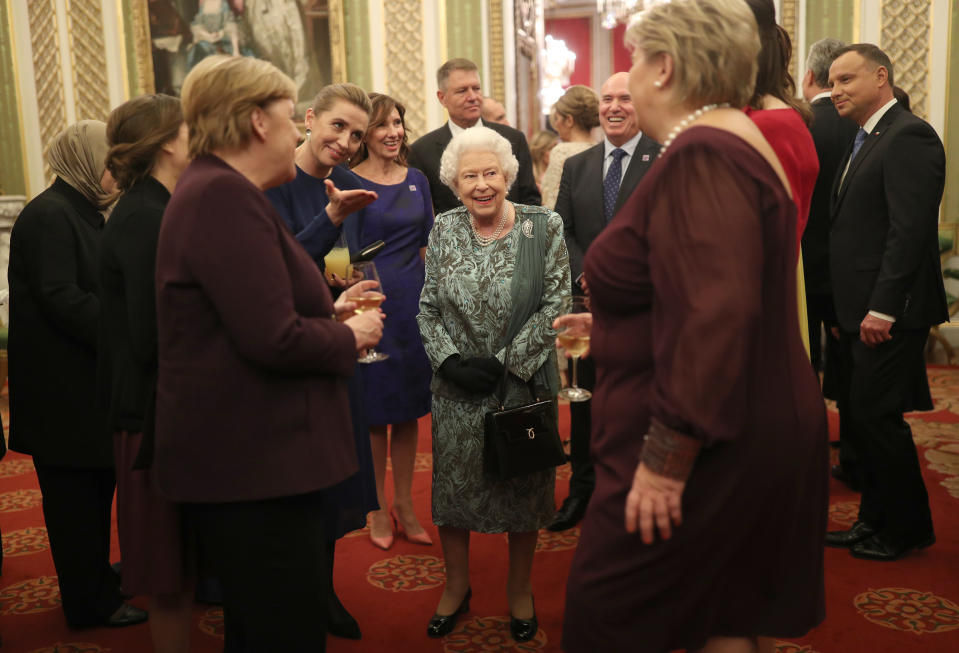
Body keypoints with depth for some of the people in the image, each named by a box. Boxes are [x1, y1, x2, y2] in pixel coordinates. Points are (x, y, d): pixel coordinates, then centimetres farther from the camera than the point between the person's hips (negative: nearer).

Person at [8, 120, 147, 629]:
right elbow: (61, 298, -24)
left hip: (90, 379, 9)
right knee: (76, 495, 3)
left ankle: (95, 577, 32)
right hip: (64, 388, -9)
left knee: (95, 487, 18)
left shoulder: (84, 214, 14)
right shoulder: (49, 215, -15)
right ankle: (91, 602, 14)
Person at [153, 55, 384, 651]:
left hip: (252, 456, 11)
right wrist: (350, 336, -7)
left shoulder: (217, 190, 16)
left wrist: (328, 312, 13)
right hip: (252, 467, -11)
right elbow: (273, 339, -25)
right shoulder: (226, 196, -18)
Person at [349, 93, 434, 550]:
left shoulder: (417, 180, 9)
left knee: (409, 408, 11)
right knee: (374, 409, 5)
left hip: (414, 303, 5)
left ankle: (404, 506, 24)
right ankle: (378, 509, 21)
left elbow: (428, 246, 13)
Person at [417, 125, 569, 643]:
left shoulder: (544, 227, -8)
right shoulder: (443, 230, 0)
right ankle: (456, 586, 34)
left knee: (523, 487, 12)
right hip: (456, 386, 2)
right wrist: (450, 362, -12)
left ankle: (519, 590, 33)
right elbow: (428, 308, 3)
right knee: (453, 485, 12)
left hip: (523, 382, -2)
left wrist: (506, 362, -16)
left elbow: (556, 305, -10)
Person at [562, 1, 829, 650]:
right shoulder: (735, 140, 13)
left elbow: (717, 316, -30)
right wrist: (620, 324, 27)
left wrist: (665, 459, -26)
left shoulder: (701, 156, -20)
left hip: (700, 447, -10)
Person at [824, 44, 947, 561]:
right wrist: (847, 307, 13)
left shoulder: (908, 136, -12)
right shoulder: (864, 142, 18)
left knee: (877, 417, -4)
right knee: (859, 419, 13)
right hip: (859, 310, 9)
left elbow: (911, 229, -20)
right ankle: (875, 521, 26)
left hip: (889, 312, -9)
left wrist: (883, 308, -22)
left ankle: (907, 528, 13)